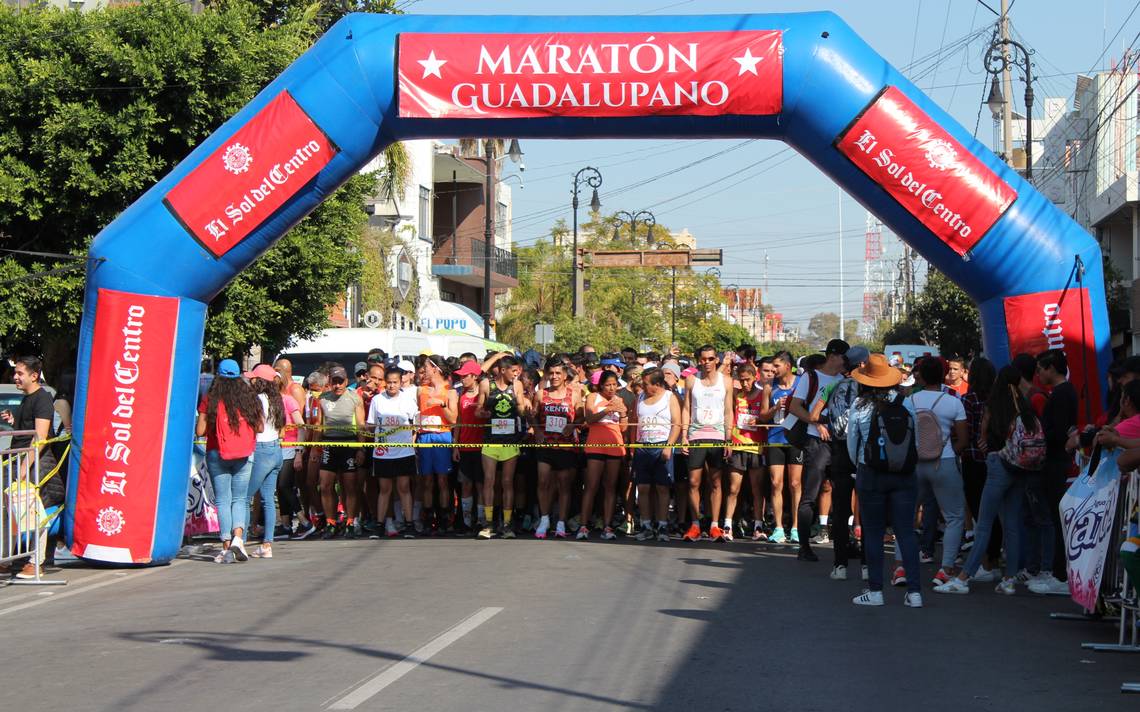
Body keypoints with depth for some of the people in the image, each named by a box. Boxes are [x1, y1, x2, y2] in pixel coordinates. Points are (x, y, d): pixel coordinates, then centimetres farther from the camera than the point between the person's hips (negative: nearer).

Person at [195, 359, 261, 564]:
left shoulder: (210, 399, -4)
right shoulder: (249, 397, 1)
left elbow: (200, 431, -6)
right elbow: (259, 427, 4)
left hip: (217, 454, -1)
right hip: (244, 455, 1)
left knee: (222, 500, 4)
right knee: (239, 499, 10)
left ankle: (227, 547, 0)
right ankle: (238, 537, -12)